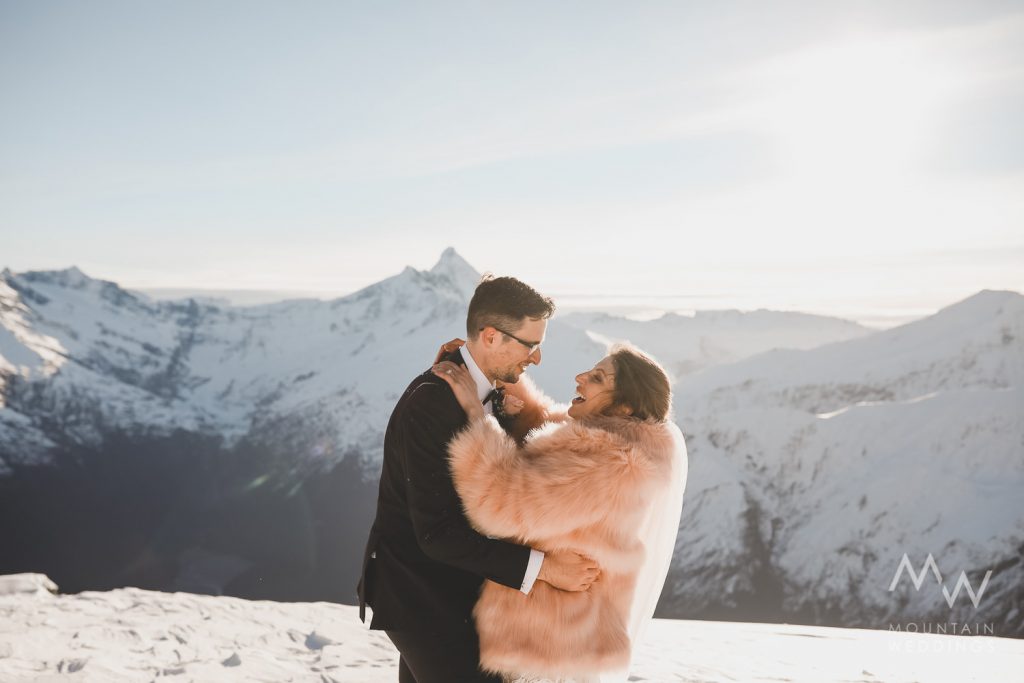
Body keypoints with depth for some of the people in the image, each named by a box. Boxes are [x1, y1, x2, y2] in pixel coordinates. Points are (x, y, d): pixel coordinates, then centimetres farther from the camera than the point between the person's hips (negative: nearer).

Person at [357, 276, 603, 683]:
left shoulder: (491, 392, -1)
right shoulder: (430, 402, -29)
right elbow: (437, 531, -31)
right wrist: (541, 566, -32)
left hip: (452, 578, 8)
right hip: (415, 584, -8)